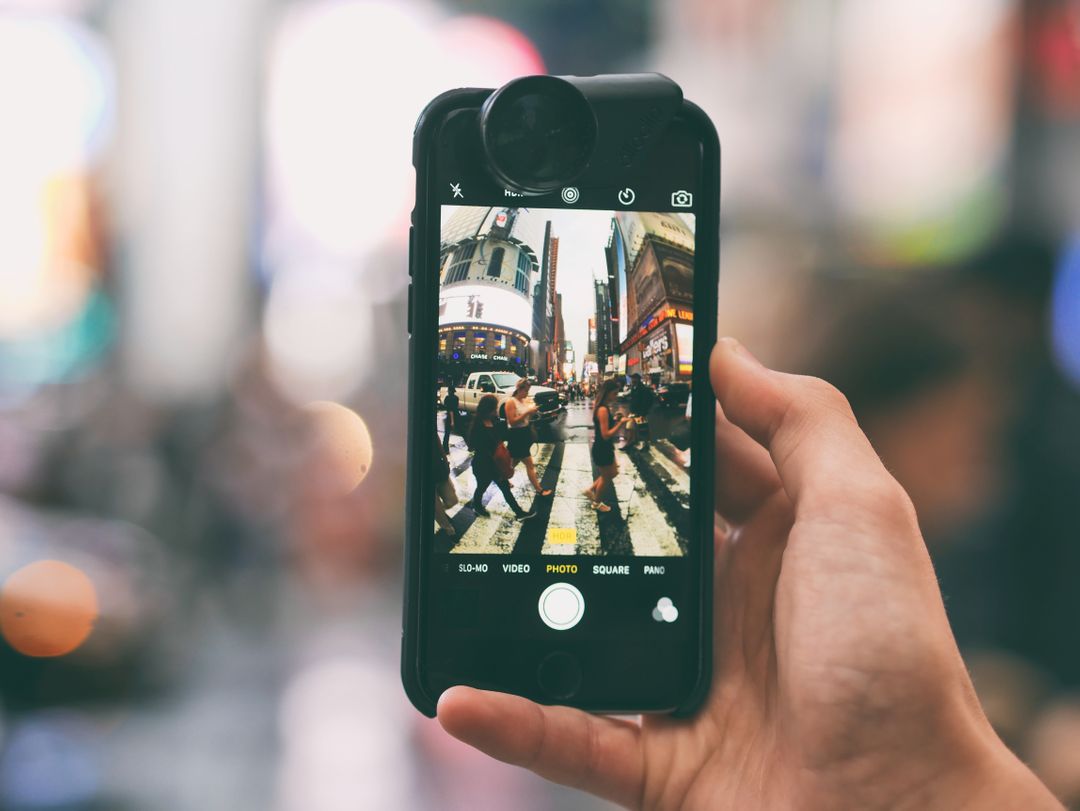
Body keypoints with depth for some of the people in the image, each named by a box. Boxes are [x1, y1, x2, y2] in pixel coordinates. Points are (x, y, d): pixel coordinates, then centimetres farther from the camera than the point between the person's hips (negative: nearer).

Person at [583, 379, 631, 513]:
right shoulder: (603, 410, -27)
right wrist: (621, 423, -28)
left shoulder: (602, 406, 3)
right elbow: (606, 434, -29)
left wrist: (615, 420, 3)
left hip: (605, 448, 9)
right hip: (602, 450, -9)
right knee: (606, 477, 13)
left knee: (613, 473, 25)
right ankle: (597, 503, 32)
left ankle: (591, 489, 35)